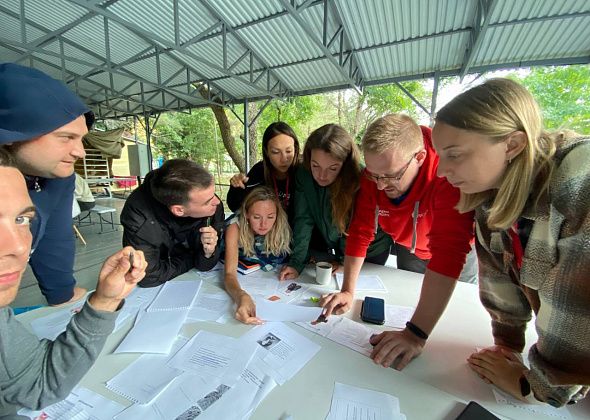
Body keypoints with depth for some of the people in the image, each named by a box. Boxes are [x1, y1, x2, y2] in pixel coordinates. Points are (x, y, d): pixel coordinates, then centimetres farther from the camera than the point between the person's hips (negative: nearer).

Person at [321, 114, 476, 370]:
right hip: (408, 248, 3)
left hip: (459, 252, -2)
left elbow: (448, 254, -45)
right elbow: (360, 231, -23)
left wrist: (416, 333, -47)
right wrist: (348, 291, -27)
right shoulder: (374, 172, -26)